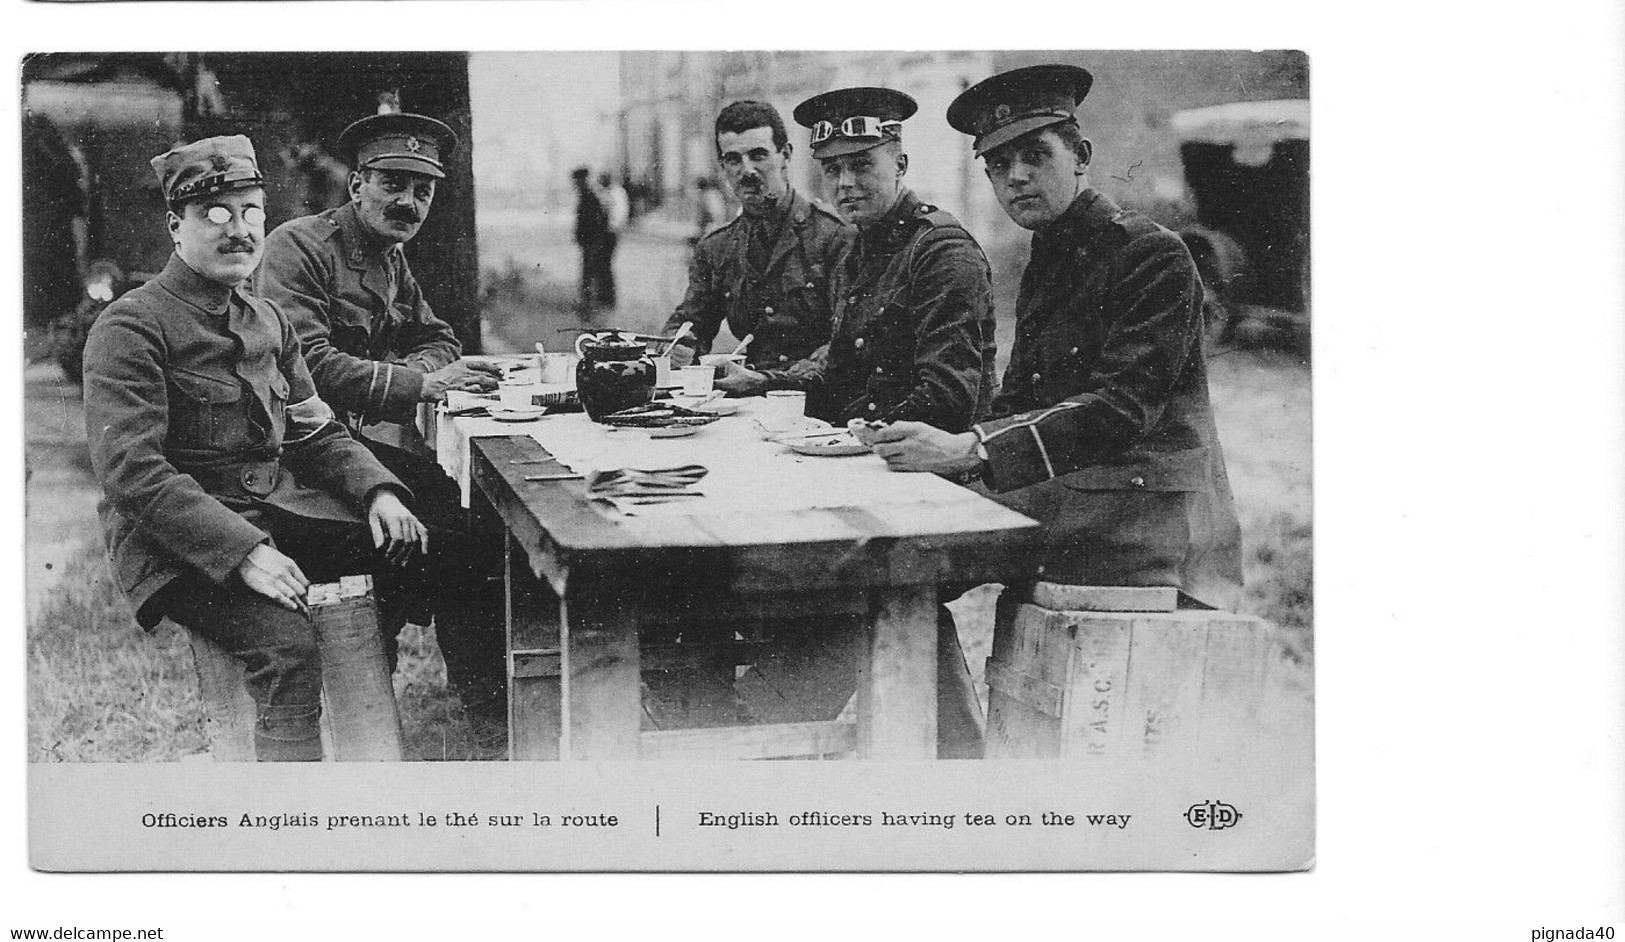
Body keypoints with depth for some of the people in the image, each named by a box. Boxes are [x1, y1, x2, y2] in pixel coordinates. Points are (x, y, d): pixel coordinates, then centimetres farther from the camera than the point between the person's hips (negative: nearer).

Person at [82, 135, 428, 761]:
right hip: (177, 541, -7)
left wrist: (378, 491, -3)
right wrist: (243, 550, -29)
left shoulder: (269, 322, 17)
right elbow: (131, 473, -19)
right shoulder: (129, 328, -9)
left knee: (427, 551, -10)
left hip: (276, 511, 7)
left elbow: (318, 434, 20)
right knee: (288, 643, -32)